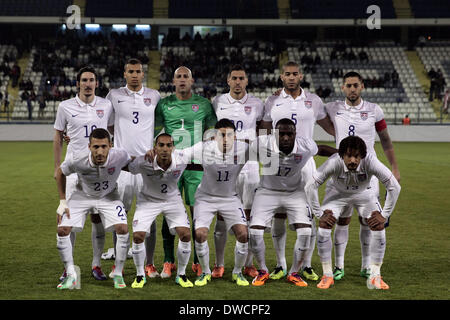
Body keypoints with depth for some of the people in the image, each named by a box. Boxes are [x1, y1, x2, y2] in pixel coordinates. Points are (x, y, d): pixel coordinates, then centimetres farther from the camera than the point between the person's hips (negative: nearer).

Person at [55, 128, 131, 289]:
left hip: (108, 196, 0)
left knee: (123, 229, -20)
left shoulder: (120, 156, -32)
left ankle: (118, 275, -1)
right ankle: (71, 276, 2)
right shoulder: (77, 160, -32)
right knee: (62, 230, -14)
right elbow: (60, 172, -9)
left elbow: (131, 163, -4)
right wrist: (62, 201, -7)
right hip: (82, 195, 0)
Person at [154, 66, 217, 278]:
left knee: (198, 211, -1)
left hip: (196, 165, 0)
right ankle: (168, 261, 6)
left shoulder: (203, 104, 7)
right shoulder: (164, 104, 6)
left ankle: (198, 261, 8)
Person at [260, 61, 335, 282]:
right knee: (278, 214, 0)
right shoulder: (272, 102, 6)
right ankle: (280, 265, 11)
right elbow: (263, 132, 13)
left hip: (305, 162, 0)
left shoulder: (313, 101, 6)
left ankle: (307, 265, 9)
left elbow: (328, 126, 17)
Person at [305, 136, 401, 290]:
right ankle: (327, 275, -2)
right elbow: (309, 187, -26)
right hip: (337, 193, -1)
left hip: (363, 193, 1)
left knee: (379, 227, -16)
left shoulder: (370, 161, -36)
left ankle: (375, 277, -4)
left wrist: (384, 215, -21)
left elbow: (394, 187, -25)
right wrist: (320, 213, -22)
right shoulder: (334, 162, -37)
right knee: (323, 227, -18)